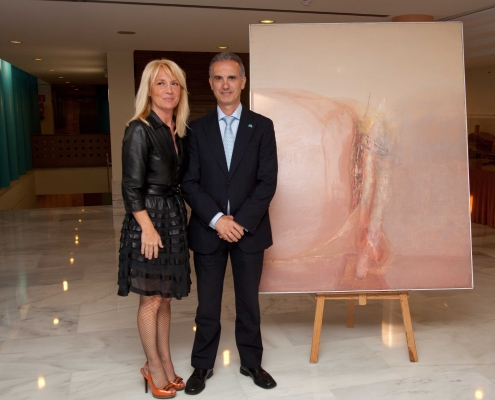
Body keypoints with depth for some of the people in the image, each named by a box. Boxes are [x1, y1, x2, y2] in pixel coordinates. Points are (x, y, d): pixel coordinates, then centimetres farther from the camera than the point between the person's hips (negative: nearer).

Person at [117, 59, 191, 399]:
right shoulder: (140, 130, -12)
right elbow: (131, 187, -14)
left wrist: (180, 215, 3)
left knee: (164, 297, 15)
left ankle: (165, 363, 28)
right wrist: (148, 228, -18)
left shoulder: (180, 131, 9)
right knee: (151, 299, 5)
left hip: (175, 216, 7)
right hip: (148, 218, -7)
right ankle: (154, 367, 21)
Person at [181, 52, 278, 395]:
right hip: (208, 230, 0)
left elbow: (268, 182, -5)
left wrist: (241, 222, -14)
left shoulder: (262, 126, 1)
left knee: (248, 301, 12)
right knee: (208, 304, 10)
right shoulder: (198, 129, 3)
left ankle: (251, 362, 30)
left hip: (250, 230, 0)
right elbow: (190, 183, -3)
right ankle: (202, 365, 27)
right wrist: (217, 220, -15)